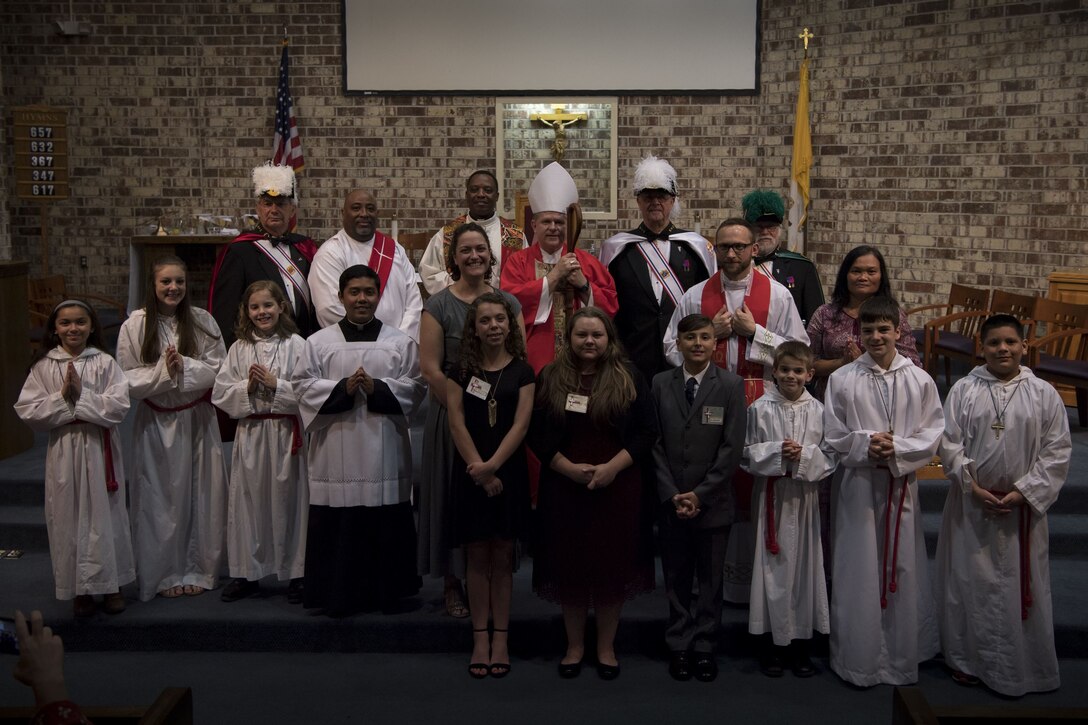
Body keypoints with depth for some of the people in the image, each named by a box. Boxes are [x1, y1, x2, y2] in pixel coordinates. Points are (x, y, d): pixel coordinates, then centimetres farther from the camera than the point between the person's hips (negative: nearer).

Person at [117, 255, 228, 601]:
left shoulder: (202, 321, -1)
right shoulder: (135, 325, -4)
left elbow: (217, 368, -4)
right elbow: (127, 379, -5)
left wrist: (184, 366, -19)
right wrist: (162, 370, -19)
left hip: (197, 419, 1)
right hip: (156, 422, -1)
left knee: (202, 495, 6)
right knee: (162, 499, 6)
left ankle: (198, 570, 21)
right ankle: (165, 573, 20)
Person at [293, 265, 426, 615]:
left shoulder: (400, 342, 9)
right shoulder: (319, 342, 9)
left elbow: (415, 386, 2)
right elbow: (303, 384, 2)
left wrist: (378, 388, -12)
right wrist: (342, 388, -12)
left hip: (384, 450, 0)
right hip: (336, 451, 0)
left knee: (385, 528, 3)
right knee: (337, 529, 1)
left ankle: (388, 592, 16)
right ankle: (338, 595, 11)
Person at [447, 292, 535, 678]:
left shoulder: (522, 371, 3)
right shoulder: (461, 370, 4)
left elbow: (521, 424, -5)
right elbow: (456, 423, -2)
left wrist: (492, 466, -15)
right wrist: (478, 469, -11)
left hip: (509, 472, 0)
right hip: (470, 473, 0)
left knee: (502, 556, 5)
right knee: (477, 556, 4)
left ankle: (500, 639, 11)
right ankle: (480, 639, 10)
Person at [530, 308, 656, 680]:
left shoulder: (629, 378, 3)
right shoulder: (550, 378, 5)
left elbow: (647, 432, 0)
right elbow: (536, 435, 2)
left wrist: (612, 467, -13)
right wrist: (569, 468, -11)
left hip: (617, 487, -1)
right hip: (564, 486, 1)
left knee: (612, 565, 4)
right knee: (569, 565, 6)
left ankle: (606, 648, 19)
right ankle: (574, 646, 22)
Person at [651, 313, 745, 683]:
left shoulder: (731, 385, -2)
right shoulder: (661, 384, 3)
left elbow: (733, 447, -6)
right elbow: (655, 443, 1)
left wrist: (700, 494, -11)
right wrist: (671, 495, -8)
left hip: (712, 501, -1)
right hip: (670, 501, 1)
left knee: (710, 579, 8)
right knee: (676, 577, 9)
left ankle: (704, 646, 20)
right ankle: (679, 645, 21)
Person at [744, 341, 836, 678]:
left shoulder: (818, 410, 1)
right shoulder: (760, 409, -3)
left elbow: (829, 457, 1)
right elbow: (747, 453, -3)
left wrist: (804, 455, -16)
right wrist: (777, 452, -17)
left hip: (804, 495, 2)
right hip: (771, 496, -1)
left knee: (804, 565, 7)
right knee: (773, 566, 4)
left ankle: (801, 644, 21)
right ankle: (772, 644, 17)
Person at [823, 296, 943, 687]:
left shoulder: (920, 380, 0)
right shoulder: (842, 380, -2)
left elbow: (932, 436, 0)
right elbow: (833, 437, 0)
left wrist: (896, 449, -15)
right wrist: (866, 445, -16)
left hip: (902, 484, 1)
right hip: (858, 484, -1)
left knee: (902, 568, 9)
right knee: (858, 571, 4)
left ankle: (901, 654, 24)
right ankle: (858, 657, 17)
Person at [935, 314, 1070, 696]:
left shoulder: (1043, 394, -1)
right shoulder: (964, 390, -2)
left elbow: (1057, 451, -1)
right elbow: (949, 443, -2)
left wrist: (1025, 492, -9)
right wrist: (972, 486, -10)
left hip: (1023, 507, 0)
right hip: (971, 504, 0)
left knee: (1021, 586, 7)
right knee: (969, 582, 8)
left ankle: (1022, 667, 22)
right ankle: (968, 659, 23)